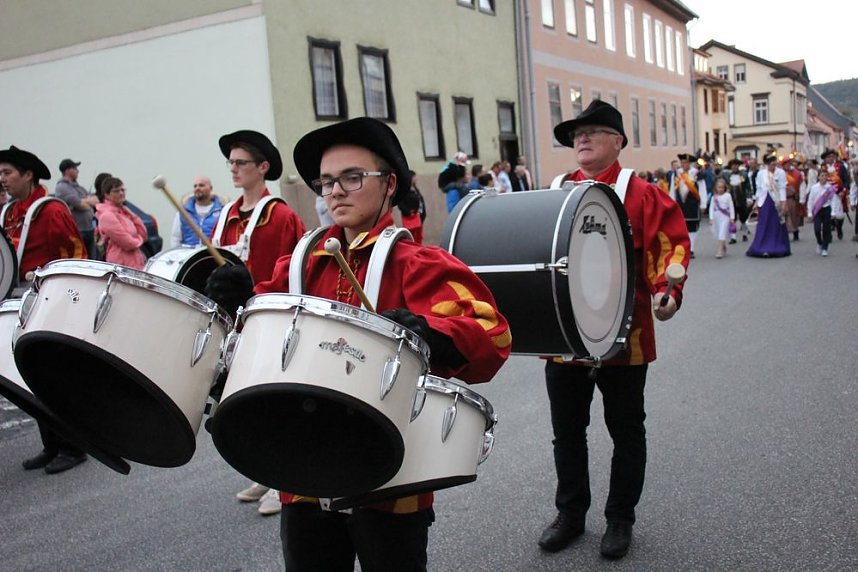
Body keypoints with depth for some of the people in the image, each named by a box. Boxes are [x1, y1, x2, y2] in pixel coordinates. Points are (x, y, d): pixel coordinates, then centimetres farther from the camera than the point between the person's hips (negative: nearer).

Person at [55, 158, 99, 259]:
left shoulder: (78, 187, 19)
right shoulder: (61, 187, -7)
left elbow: (96, 201, 14)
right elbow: (81, 205, -15)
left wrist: (85, 201, -5)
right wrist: (89, 201, 5)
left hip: (88, 229, 8)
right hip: (75, 231, -8)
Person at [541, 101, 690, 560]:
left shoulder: (641, 194, -4)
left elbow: (672, 244, -9)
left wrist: (667, 291, -24)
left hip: (622, 336, -3)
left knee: (625, 431, 11)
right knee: (566, 430, 14)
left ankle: (620, 519, 29)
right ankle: (570, 514, 32)